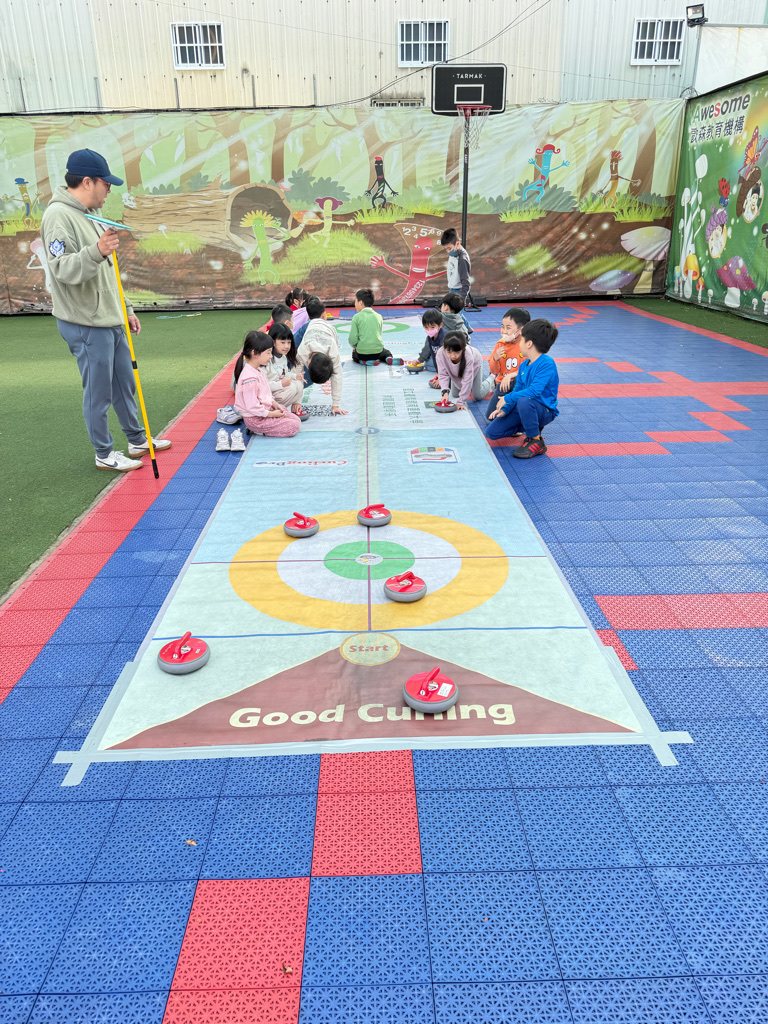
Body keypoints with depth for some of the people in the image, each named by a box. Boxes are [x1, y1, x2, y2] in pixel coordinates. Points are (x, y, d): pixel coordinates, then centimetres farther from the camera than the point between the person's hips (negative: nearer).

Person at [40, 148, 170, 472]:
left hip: (110, 320, 9)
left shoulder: (88, 216, 17)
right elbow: (63, 269, -25)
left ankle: (138, 441, 31)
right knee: (98, 392, 0)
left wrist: (126, 309, 23)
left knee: (124, 384, 17)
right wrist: (97, 251, -39)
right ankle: (104, 454, 14)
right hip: (85, 324, -9)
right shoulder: (58, 215, -14)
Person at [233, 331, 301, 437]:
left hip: (267, 408, 10)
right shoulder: (250, 378, -28)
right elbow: (252, 407, -27)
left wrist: (275, 404, 1)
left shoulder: (259, 371, 5)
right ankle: (259, 430, -3)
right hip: (255, 419, -10)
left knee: (297, 420, 9)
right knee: (294, 426, -13)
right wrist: (271, 414, -17)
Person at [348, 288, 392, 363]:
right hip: (378, 352, 2)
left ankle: (362, 361, 1)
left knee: (354, 354, 34)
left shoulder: (357, 317, -8)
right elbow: (379, 335, 11)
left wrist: (355, 347, 10)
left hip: (362, 352, -2)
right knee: (387, 352, 36)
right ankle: (388, 358, 0)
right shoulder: (379, 316, 3)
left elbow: (352, 339, -11)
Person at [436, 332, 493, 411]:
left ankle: (491, 380, 32)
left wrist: (461, 402, -43)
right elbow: (443, 375, -33)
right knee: (455, 394, 12)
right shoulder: (440, 354, -41)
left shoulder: (468, 356, -47)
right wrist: (445, 391, -50)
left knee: (478, 396, 3)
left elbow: (467, 380, -42)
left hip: (474, 364, -3)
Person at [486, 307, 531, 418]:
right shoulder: (500, 344, 1)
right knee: (490, 415, -3)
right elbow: (494, 371, 5)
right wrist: (495, 359, -17)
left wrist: (511, 375, -30)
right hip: (503, 383, 5)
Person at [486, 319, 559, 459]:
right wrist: (505, 409, -5)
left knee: (524, 401, -41)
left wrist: (507, 398, -22)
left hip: (545, 411, -8)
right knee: (491, 432, -2)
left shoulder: (547, 363, -21)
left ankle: (536, 442, -19)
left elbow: (534, 391, -32)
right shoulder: (524, 364, 5)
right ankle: (534, 427, 14)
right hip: (526, 409, 8)